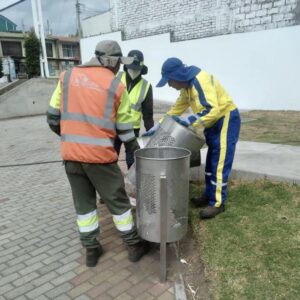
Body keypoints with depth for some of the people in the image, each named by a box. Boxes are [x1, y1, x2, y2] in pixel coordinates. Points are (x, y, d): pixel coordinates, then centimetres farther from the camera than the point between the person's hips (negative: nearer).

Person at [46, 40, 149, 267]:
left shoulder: (67, 77, 7)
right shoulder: (116, 86, -2)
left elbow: (53, 116, 8)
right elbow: (125, 129, 2)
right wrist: (137, 151, 17)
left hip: (70, 154, 4)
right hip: (99, 154, -4)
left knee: (83, 203, 17)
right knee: (117, 201, 12)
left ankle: (91, 250, 29)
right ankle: (134, 246, 26)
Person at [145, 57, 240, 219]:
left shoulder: (200, 80, -26)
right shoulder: (186, 85, 6)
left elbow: (212, 110, -34)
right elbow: (177, 108, 13)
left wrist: (189, 121, -32)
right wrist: (158, 126, 8)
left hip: (226, 119, -10)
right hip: (214, 121, 10)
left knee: (220, 163, -8)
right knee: (211, 161, 15)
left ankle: (217, 203, 0)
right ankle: (209, 194, 26)